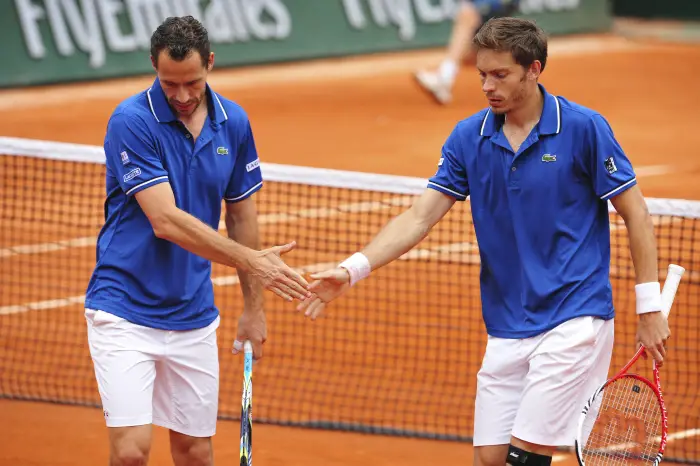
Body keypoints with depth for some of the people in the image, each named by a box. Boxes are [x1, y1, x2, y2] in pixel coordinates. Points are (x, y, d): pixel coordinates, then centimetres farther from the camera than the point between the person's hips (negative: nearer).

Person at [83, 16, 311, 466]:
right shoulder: (131, 121, -16)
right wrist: (251, 260, -27)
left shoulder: (233, 122, 2)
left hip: (194, 315, 5)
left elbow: (242, 214, 13)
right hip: (126, 311, -5)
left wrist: (253, 306, 13)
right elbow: (165, 221, -22)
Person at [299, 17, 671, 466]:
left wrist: (650, 308, -5)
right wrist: (353, 269, -14)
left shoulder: (584, 128, -8)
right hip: (507, 329, 5)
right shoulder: (468, 138, 3)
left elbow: (636, 215, -3)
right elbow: (420, 216, 0)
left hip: (573, 321, -5)